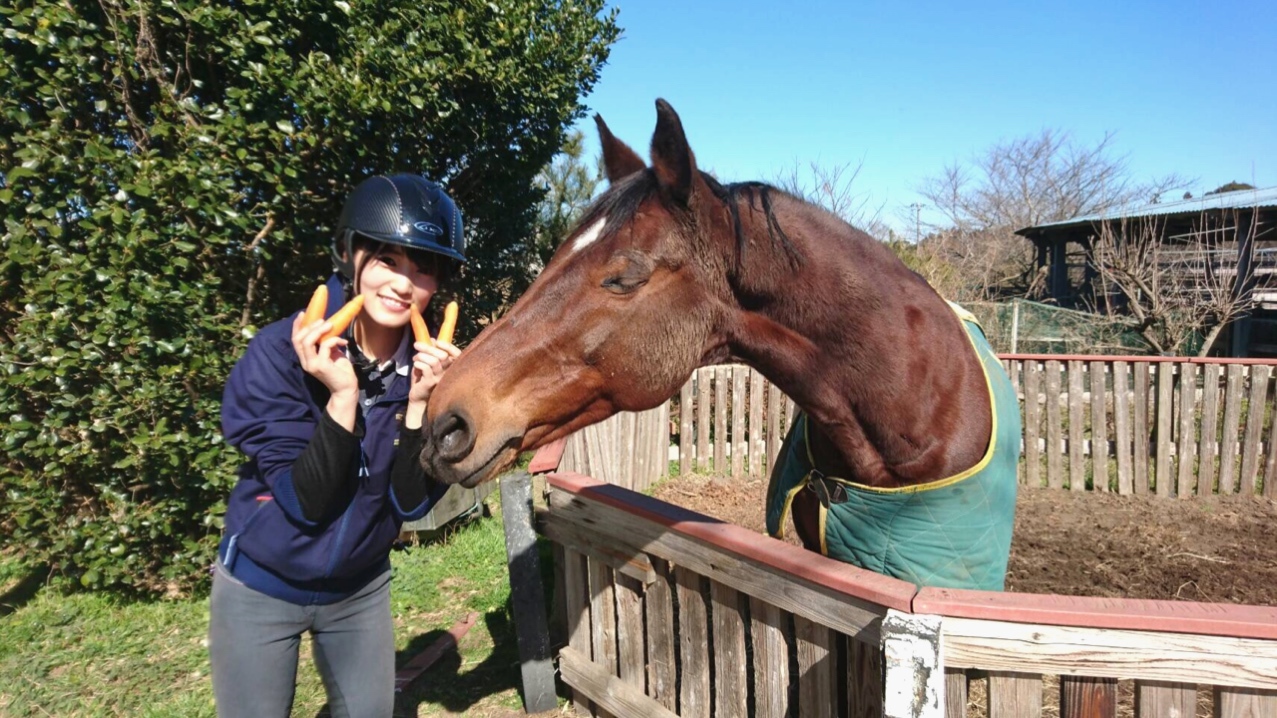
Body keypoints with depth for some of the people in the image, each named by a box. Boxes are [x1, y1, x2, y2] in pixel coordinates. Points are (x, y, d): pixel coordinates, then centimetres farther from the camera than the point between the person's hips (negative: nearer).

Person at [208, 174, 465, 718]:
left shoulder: (431, 364, -14)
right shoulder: (280, 352, -22)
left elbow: (411, 504, -15)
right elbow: (305, 502, -23)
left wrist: (419, 402, -28)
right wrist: (342, 394, -33)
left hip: (361, 589, 3)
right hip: (260, 589, -2)